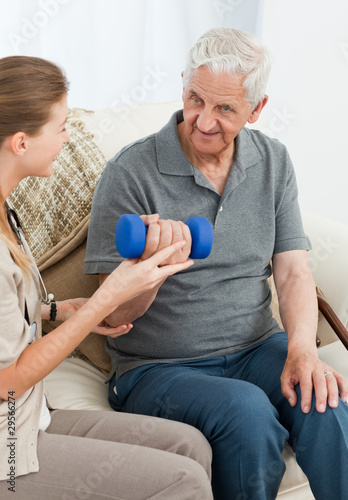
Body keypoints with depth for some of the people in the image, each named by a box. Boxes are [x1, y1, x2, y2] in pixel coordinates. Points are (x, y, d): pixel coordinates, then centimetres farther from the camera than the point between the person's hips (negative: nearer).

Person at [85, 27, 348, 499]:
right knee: (247, 409, -33)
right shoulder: (131, 172, -10)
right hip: (157, 368, -3)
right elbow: (115, 314, -11)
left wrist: (302, 349, -16)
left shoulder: (273, 162, 5)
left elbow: (293, 271, 3)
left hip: (255, 349, 4)